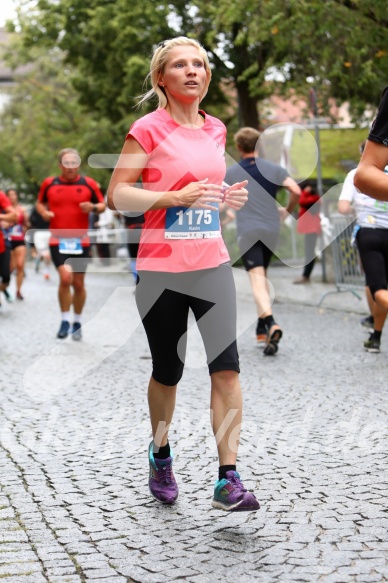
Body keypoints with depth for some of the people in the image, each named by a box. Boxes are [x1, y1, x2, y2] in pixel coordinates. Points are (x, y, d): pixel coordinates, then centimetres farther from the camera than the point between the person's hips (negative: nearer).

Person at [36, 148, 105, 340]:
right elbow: (40, 202, 16)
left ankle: (77, 323, 26)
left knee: (79, 283, 7)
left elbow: (102, 205, 7)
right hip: (58, 240, -1)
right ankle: (65, 320, -1)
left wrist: (93, 207, -15)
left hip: (80, 241, 1)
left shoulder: (89, 184, -1)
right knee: (65, 277, -19)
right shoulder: (49, 183, 1)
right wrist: (44, 212, -5)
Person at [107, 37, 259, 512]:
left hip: (212, 265, 4)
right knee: (167, 373, 8)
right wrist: (176, 196, -21)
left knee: (226, 367, -9)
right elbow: (117, 195, -9)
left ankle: (228, 481, -6)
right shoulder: (149, 129, -6)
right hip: (161, 270, -4)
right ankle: (160, 456, 34)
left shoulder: (215, 129, 11)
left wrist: (229, 196, 4)